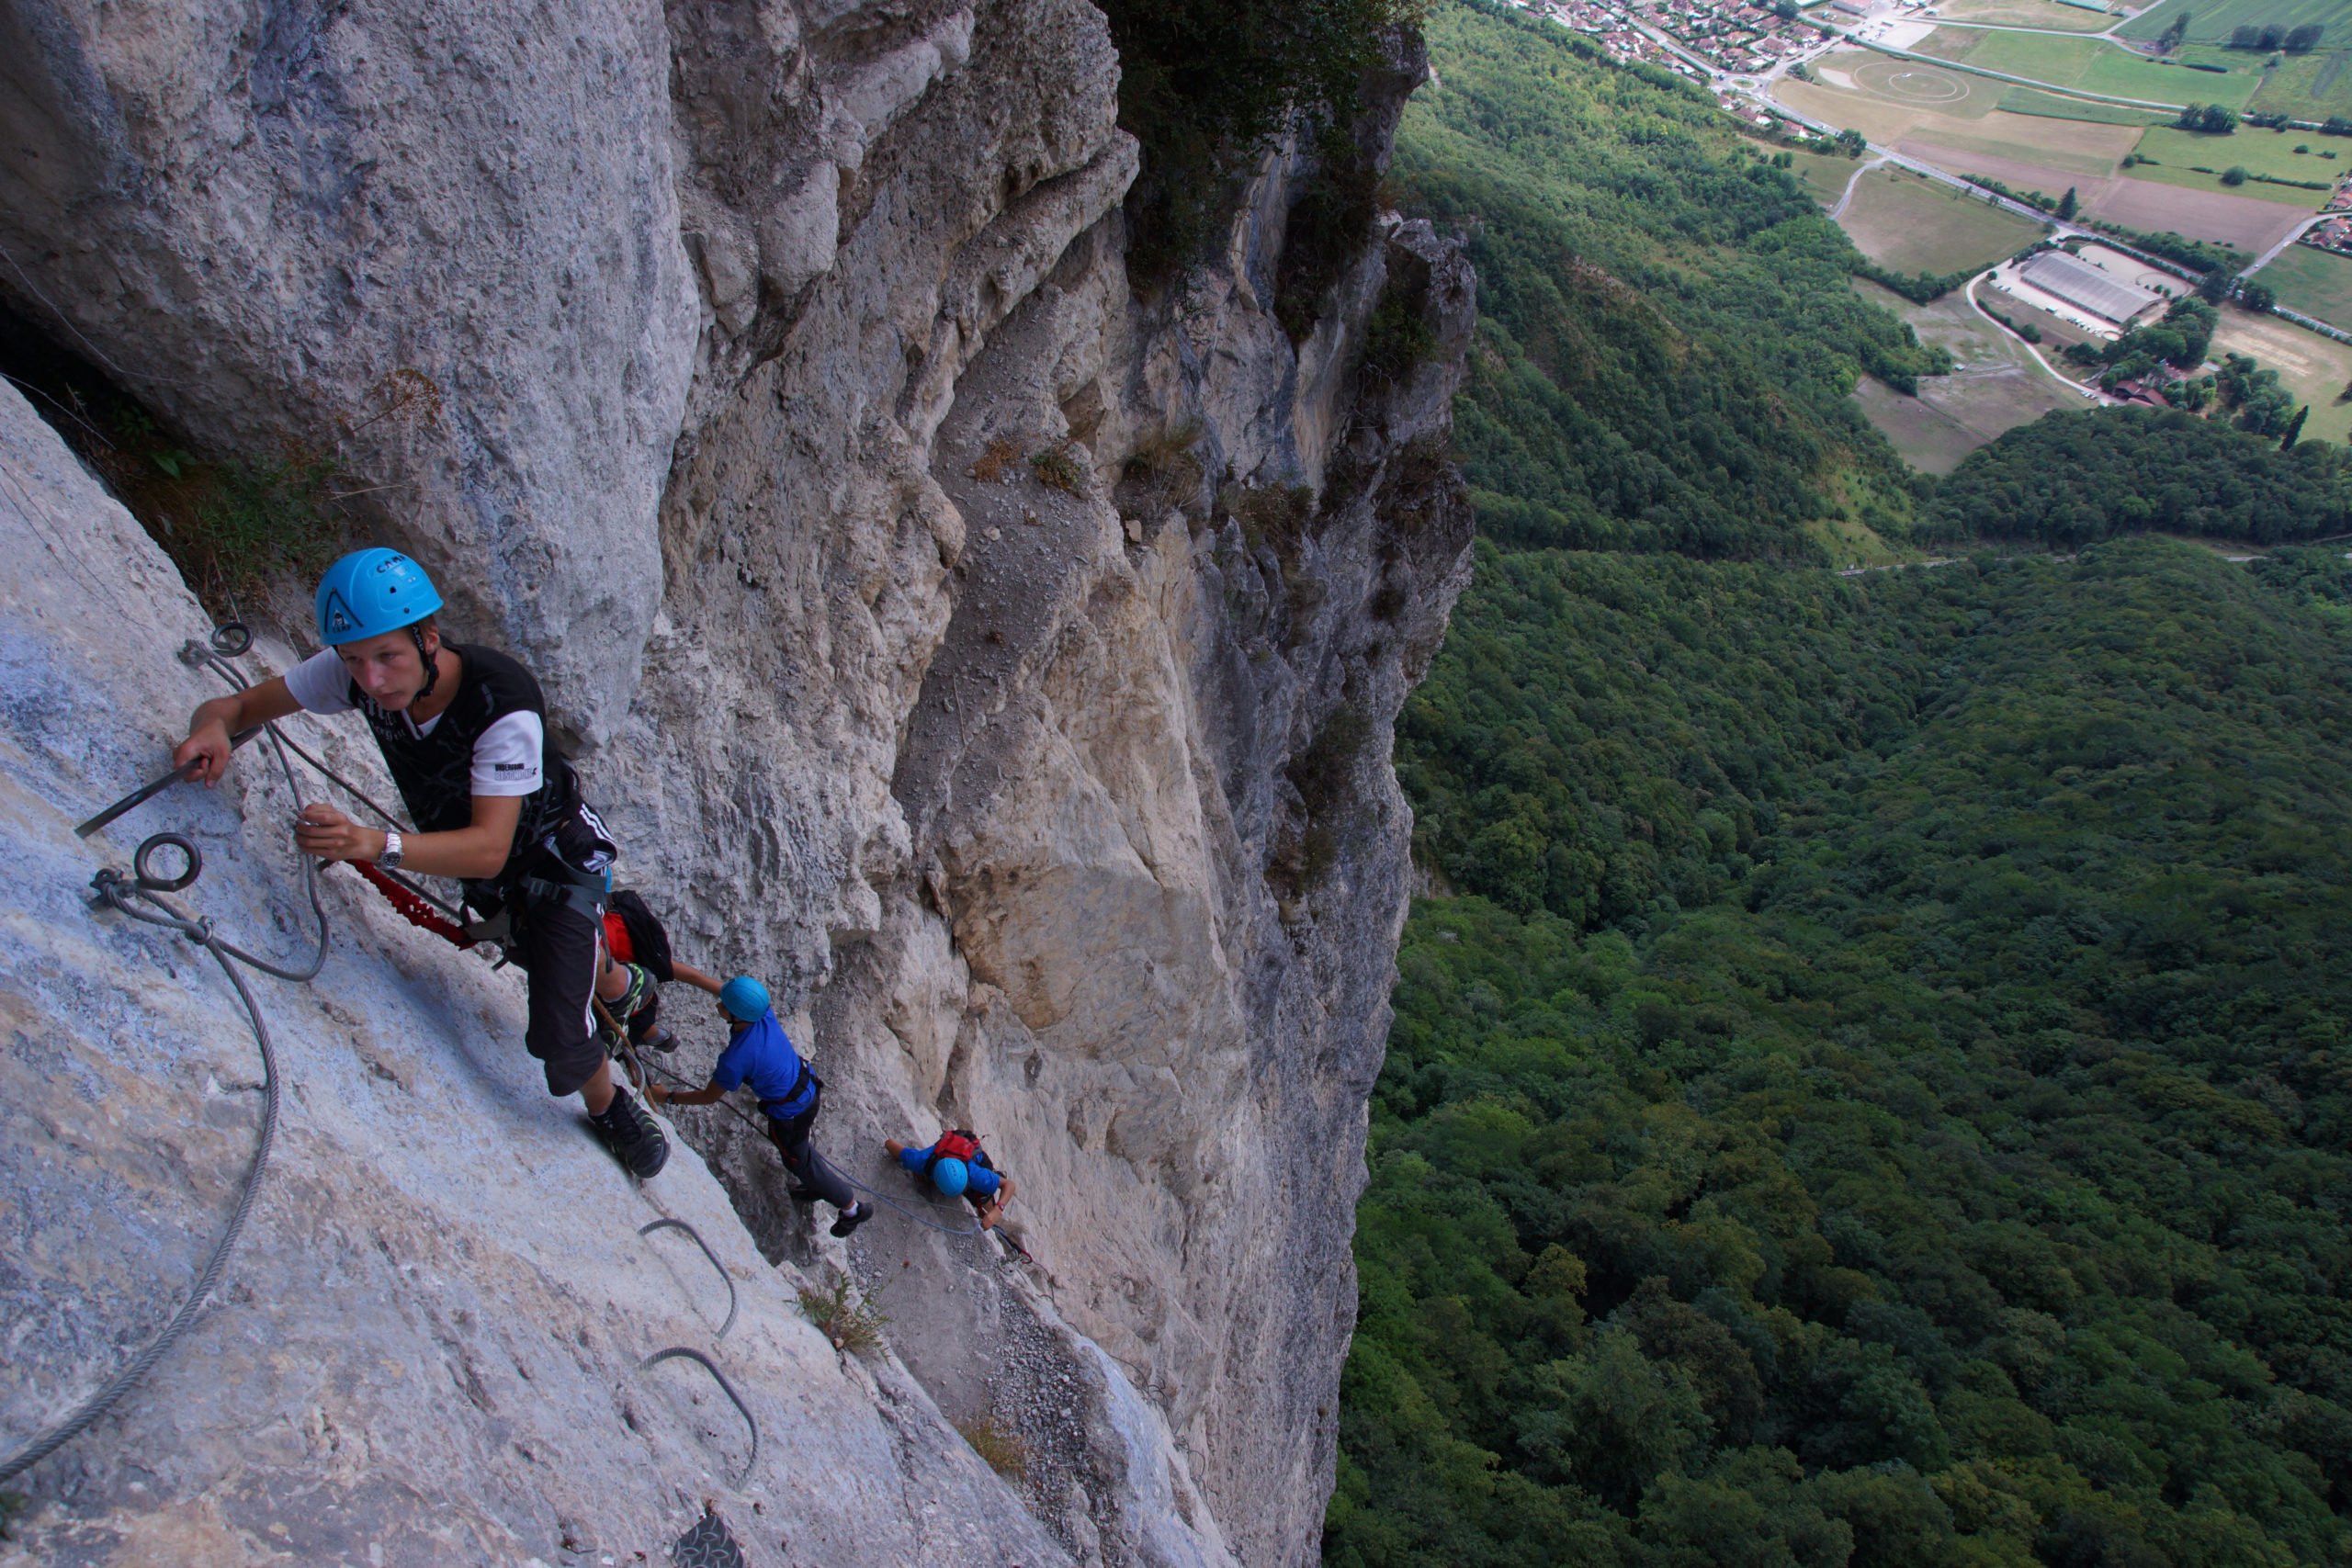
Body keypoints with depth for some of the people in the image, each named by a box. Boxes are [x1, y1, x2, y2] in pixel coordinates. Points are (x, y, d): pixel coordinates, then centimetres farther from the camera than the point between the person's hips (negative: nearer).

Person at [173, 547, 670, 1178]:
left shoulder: (503, 707, -40)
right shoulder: (354, 674, -22)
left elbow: (489, 849, -44)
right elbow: (237, 704, -11)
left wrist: (373, 843, -58)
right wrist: (212, 726, -36)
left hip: (556, 859, -6)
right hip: (475, 863, 6)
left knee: (560, 1042, -12)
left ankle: (608, 1106, 21)